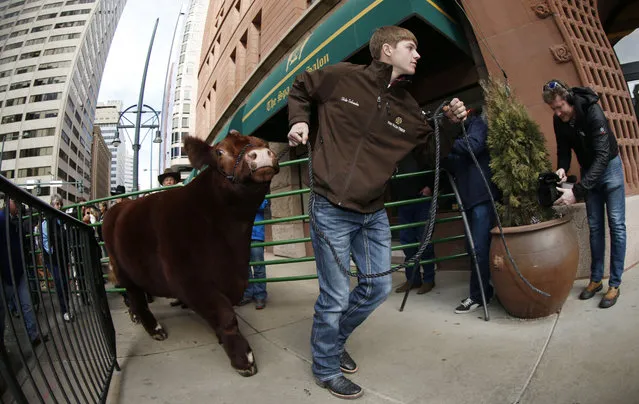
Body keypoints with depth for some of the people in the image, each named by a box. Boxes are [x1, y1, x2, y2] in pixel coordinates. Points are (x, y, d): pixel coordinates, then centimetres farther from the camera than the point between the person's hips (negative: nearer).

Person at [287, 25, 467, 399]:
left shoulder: (408, 108, 7)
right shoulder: (340, 77, -5)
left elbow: (431, 153, 15)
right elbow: (299, 91, 12)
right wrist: (299, 121, -5)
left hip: (374, 214, 6)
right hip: (332, 210, -6)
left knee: (378, 288, 13)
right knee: (336, 296, 0)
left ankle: (334, 341, 39)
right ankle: (326, 369, 26)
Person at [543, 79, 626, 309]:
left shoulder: (593, 112, -29)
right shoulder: (559, 120, -12)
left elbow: (602, 156, -34)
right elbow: (564, 149, -1)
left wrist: (577, 191, -42)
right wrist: (562, 168, -24)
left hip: (609, 166, -5)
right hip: (588, 170, 5)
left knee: (616, 224, -3)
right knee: (594, 226, 7)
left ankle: (614, 284, 3)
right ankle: (596, 279, 14)